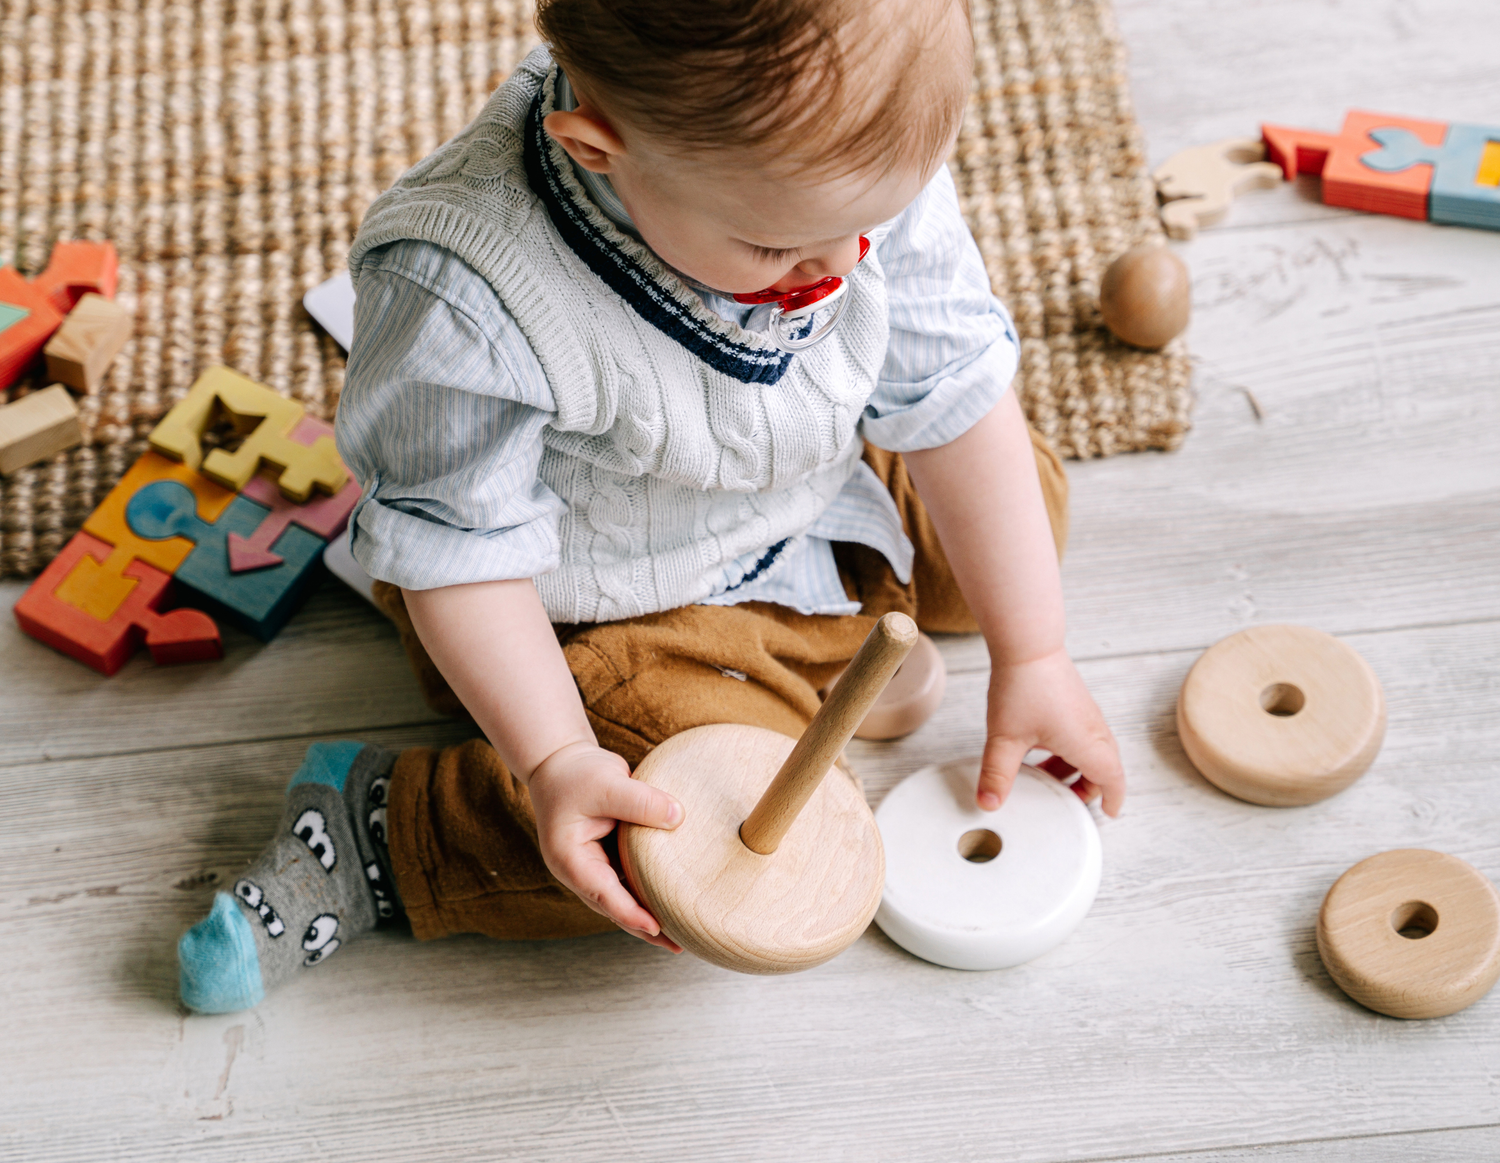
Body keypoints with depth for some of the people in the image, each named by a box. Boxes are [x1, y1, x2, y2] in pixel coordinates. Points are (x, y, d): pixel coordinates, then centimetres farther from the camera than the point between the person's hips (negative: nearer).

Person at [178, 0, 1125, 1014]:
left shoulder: (874, 165, -24)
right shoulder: (462, 297, -39)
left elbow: (958, 400, -12)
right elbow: (461, 548, -24)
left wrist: (1032, 659, -7)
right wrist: (553, 761, -30)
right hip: (601, 617, -6)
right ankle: (381, 828, -9)